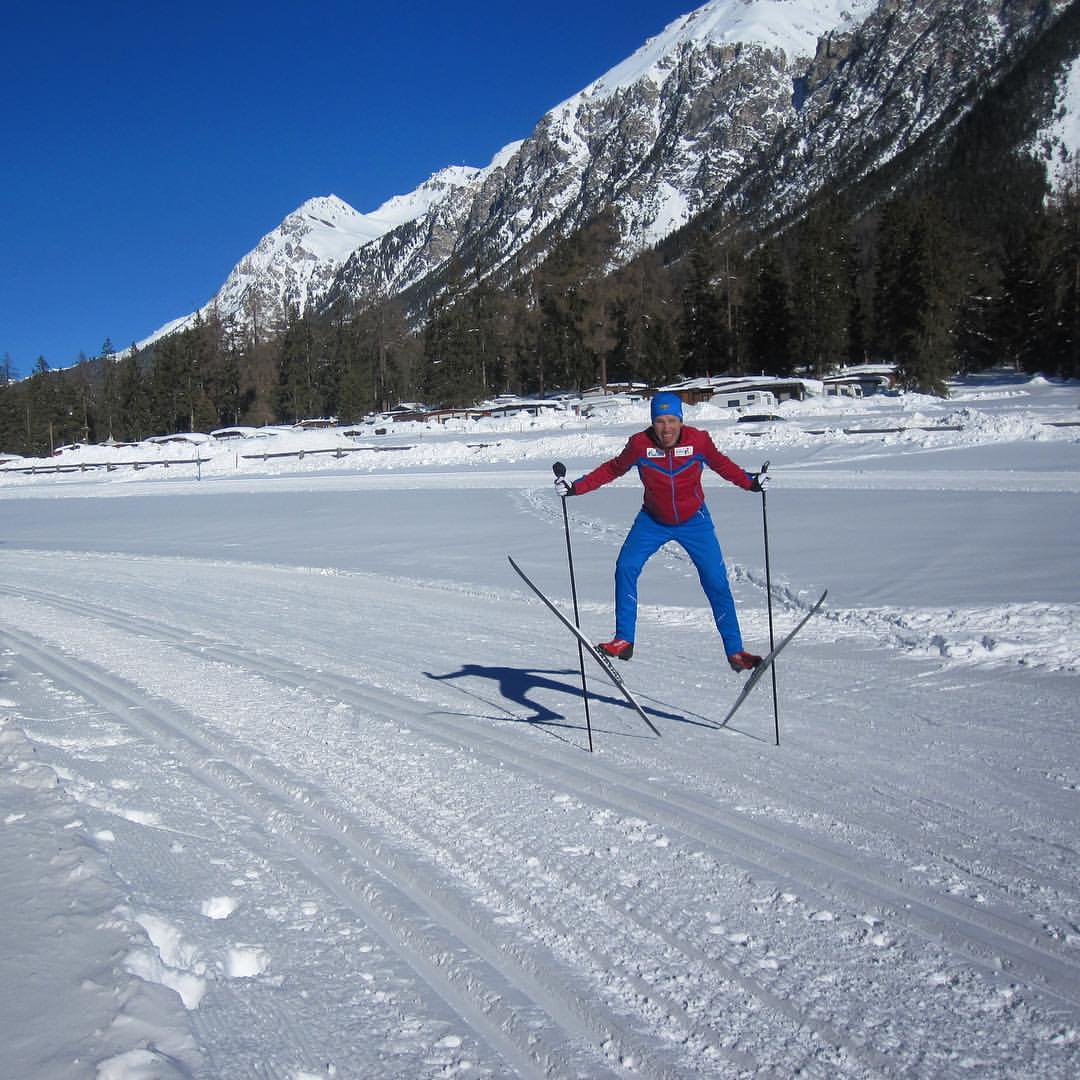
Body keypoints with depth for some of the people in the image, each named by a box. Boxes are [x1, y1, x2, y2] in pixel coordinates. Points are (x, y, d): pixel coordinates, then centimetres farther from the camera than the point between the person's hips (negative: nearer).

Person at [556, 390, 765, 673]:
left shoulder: (699, 440, -18)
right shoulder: (640, 444, -18)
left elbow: (721, 464, 3)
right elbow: (612, 469, -2)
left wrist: (751, 483, -4)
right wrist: (575, 488, -7)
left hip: (694, 521, 0)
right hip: (653, 521, 1)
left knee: (716, 582, -5)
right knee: (626, 568, -18)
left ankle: (735, 651, 7)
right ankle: (624, 641, -7)